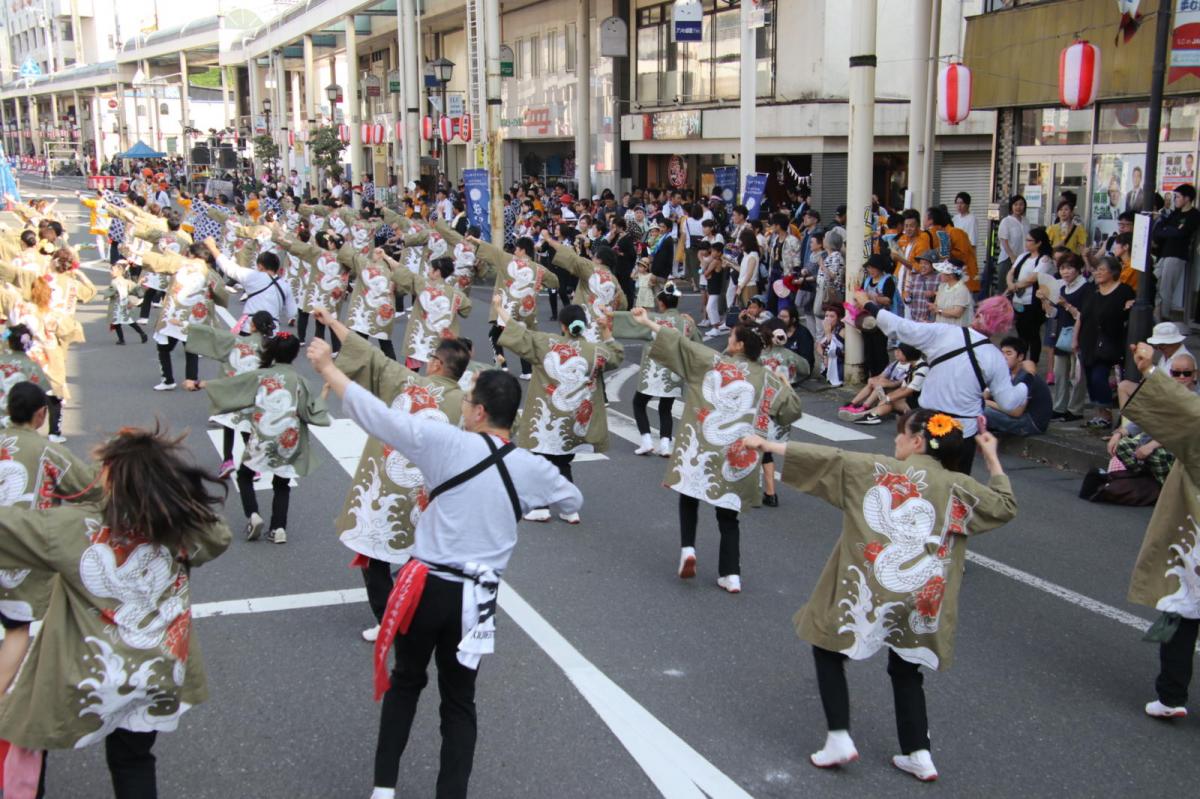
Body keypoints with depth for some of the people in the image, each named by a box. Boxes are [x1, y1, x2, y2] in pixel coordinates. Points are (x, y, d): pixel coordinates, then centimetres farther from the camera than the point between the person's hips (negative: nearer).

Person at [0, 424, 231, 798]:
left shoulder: (74, 528, -22)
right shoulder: (185, 531, -11)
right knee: (133, 760, 23)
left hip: (87, 681, -3)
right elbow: (219, 535, 10)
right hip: (159, 678, 4)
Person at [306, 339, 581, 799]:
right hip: (474, 598, 2)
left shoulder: (449, 444, -13)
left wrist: (326, 367, 0)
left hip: (427, 587, -1)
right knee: (459, 700, 16)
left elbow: (376, 414, -12)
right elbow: (573, 503, 19)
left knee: (405, 682, 21)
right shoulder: (533, 469, -1)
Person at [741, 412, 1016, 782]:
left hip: (865, 592, -4)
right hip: (919, 602, 4)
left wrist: (768, 445, 1)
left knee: (828, 651, 16)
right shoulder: (959, 488, 4)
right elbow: (1006, 506, 16)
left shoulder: (879, 469, -4)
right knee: (906, 671, 23)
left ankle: (839, 739, 9)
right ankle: (918, 754, 22)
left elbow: (826, 458, -5)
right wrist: (992, 459, 24)